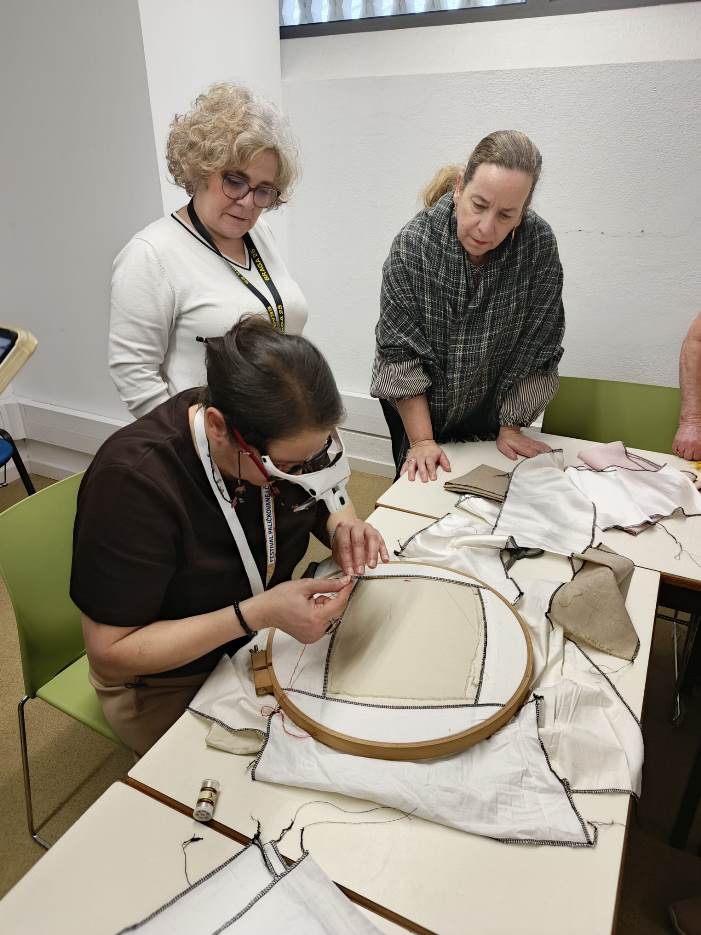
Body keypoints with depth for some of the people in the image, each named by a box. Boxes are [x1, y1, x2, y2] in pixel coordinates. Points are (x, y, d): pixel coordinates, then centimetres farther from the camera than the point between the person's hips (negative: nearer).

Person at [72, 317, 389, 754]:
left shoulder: (283, 436, -16)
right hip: (174, 683, -4)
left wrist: (343, 529, -19)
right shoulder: (132, 480, -32)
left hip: (269, 633, 5)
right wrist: (256, 614, -35)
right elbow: (110, 656, -24)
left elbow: (326, 503, 6)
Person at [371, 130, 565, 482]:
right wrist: (421, 440, -20)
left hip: (491, 411, 2)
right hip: (418, 409, -1)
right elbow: (400, 352, -21)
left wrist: (510, 426, -9)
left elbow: (535, 348, -11)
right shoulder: (412, 245, -24)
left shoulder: (539, 243, -20)